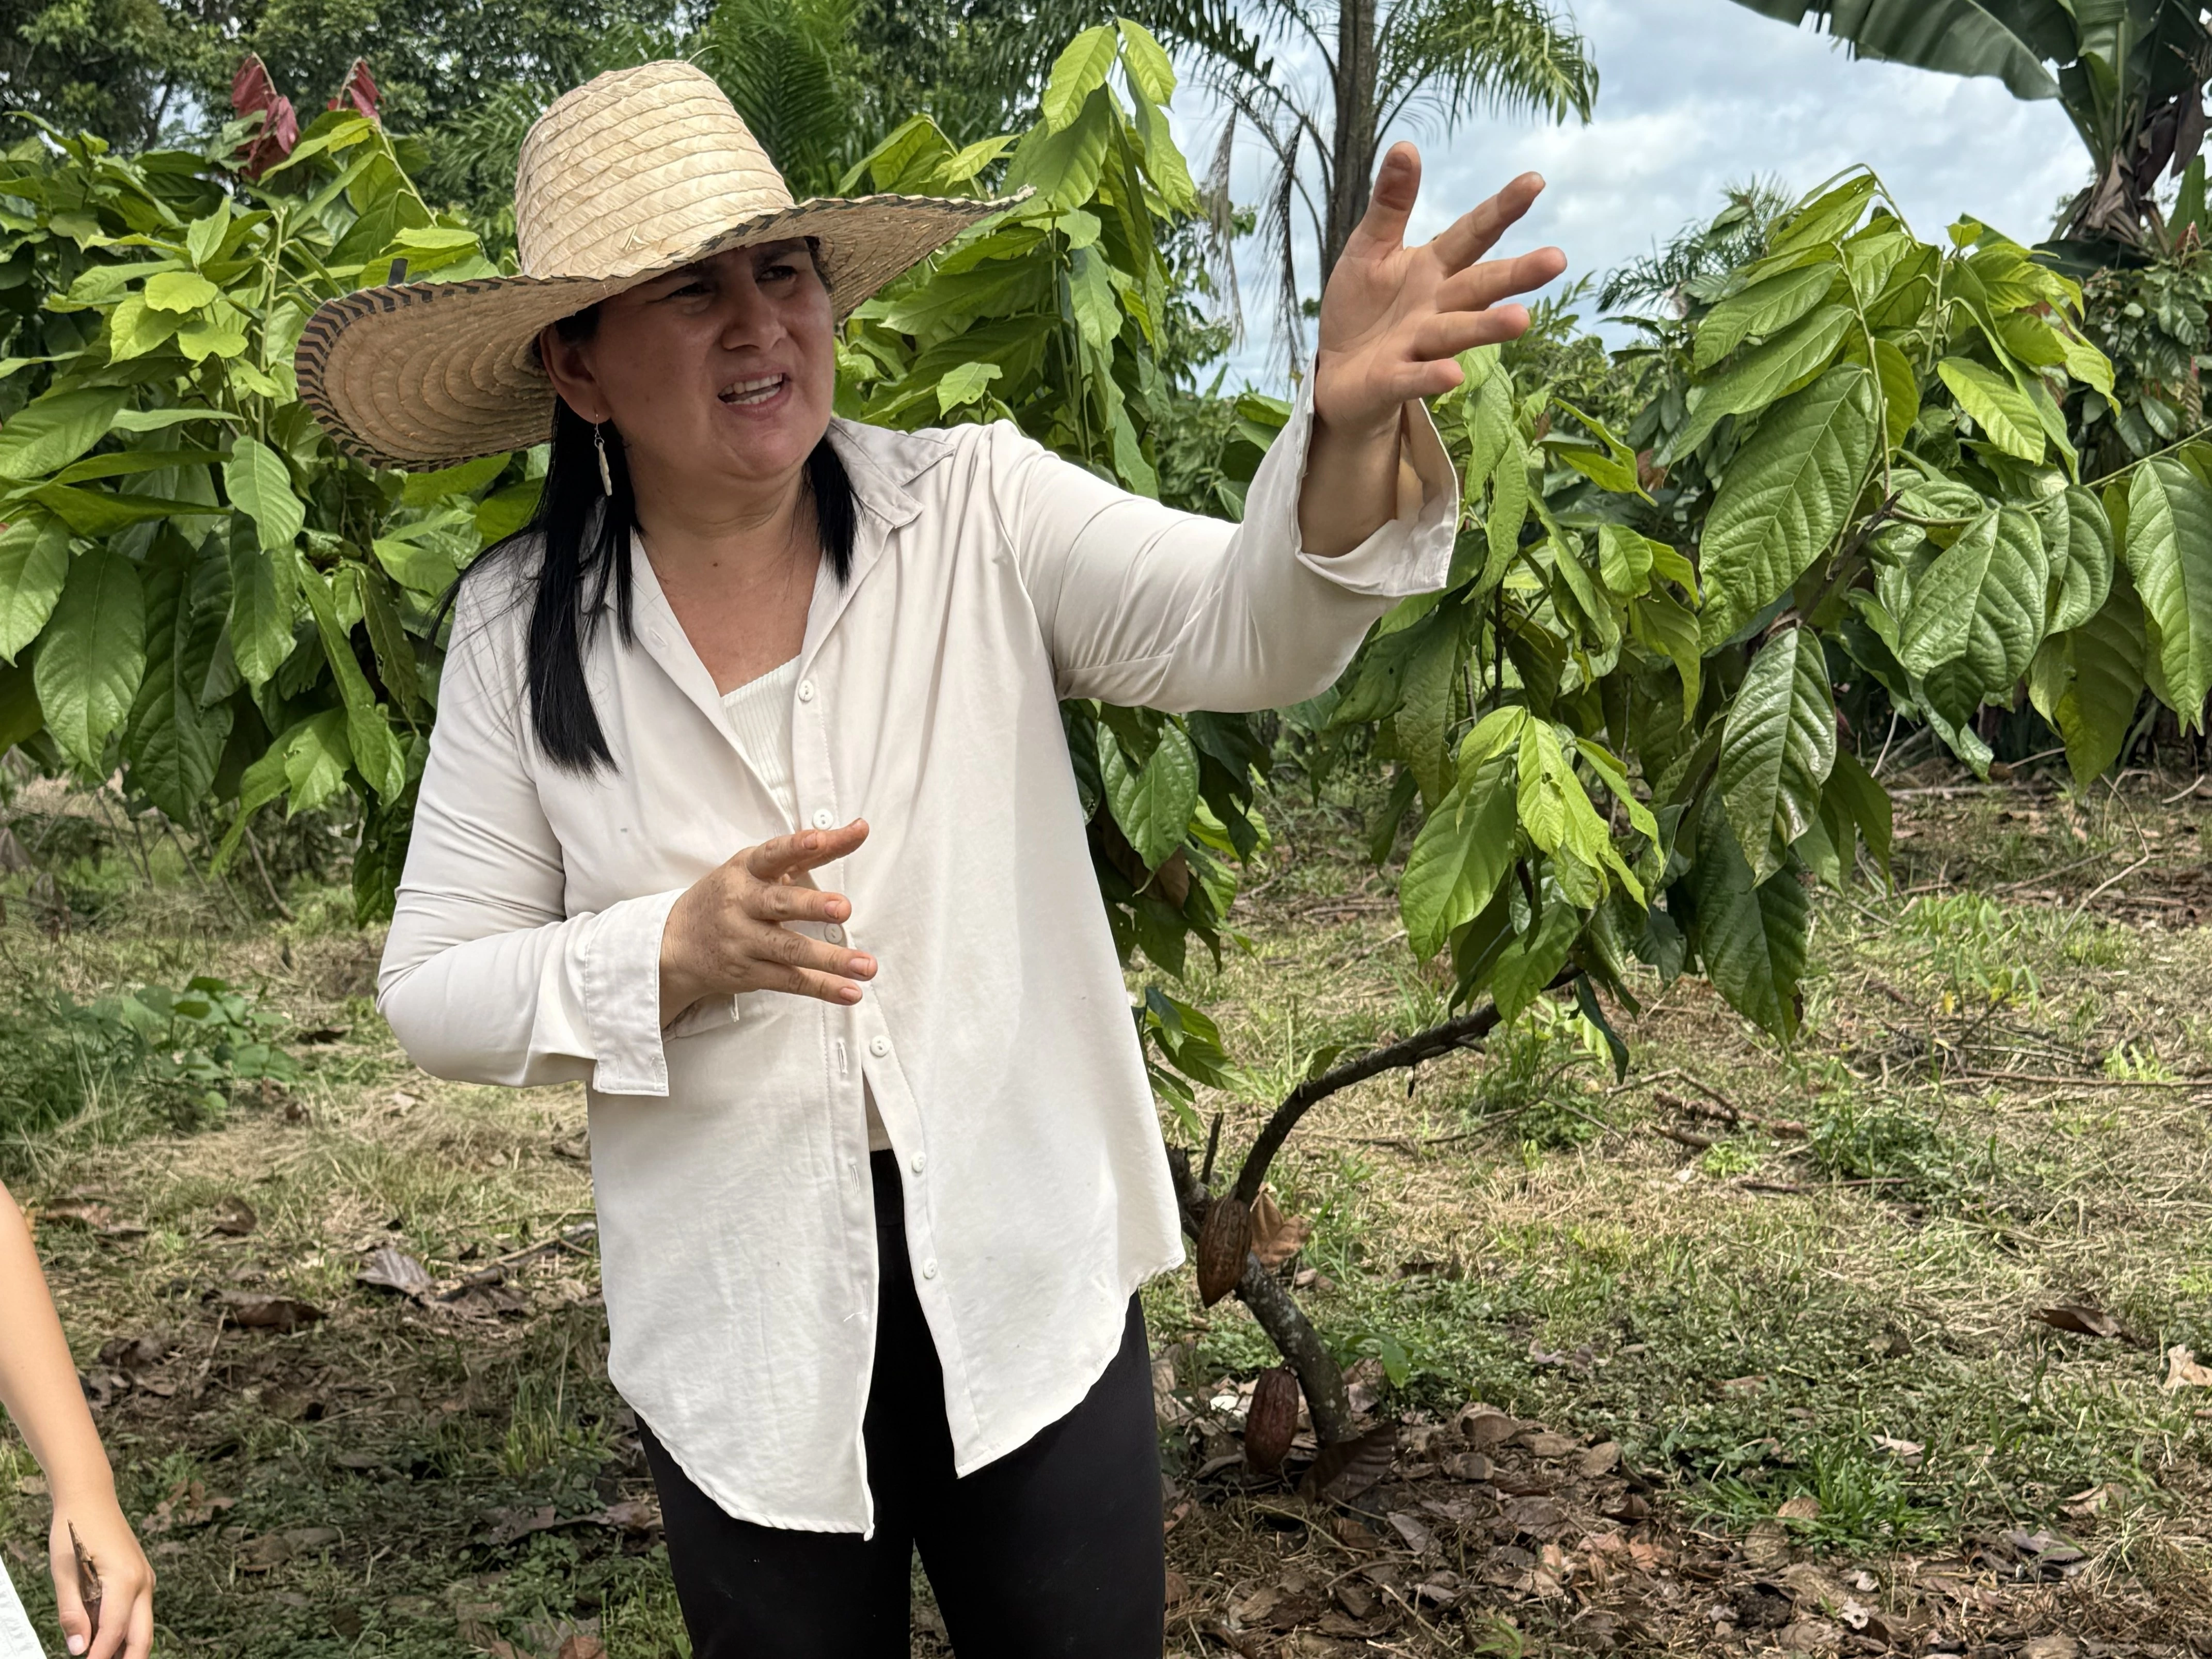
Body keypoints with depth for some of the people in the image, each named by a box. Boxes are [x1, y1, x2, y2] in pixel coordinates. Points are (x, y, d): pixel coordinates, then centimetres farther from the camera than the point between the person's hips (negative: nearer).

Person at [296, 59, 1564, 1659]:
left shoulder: (974, 512, -8)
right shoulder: (520, 629, -5)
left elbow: (1249, 631, -23)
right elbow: (434, 991, -2)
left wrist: (1351, 419, -44)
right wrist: (676, 953, -20)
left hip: (1030, 1271, 0)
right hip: (742, 1325, 1)